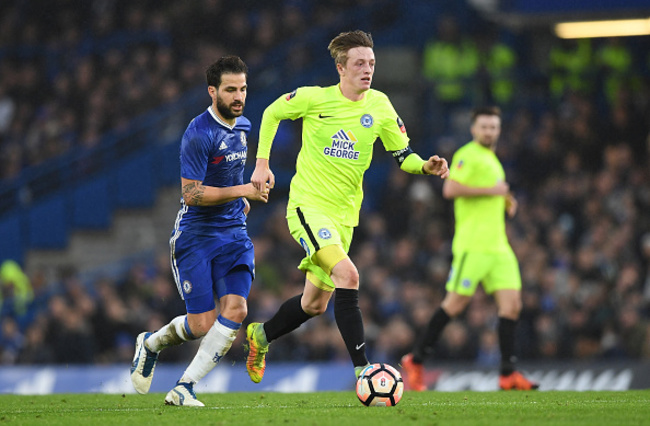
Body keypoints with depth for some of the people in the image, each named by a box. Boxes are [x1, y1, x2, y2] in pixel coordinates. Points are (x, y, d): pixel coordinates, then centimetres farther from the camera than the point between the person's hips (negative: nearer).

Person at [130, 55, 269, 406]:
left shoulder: (243, 126, 9)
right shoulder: (198, 134, -17)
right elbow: (191, 194, -20)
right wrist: (243, 191, -22)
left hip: (234, 232, 6)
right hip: (195, 234, -6)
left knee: (235, 311, -14)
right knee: (202, 325, -7)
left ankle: (184, 388, -4)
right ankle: (151, 344, 27)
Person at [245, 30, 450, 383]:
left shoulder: (379, 106, 0)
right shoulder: (314, 98, -10)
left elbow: (403, 155, 5)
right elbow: (271, 113, 7)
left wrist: (425, 167, -16)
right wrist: (262, 164, 2)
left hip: (344, 214, 6)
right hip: (308, 205, -6)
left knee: (315, 304, 15)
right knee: (347, 274, -28)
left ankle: (260, 336, 44)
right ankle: (362, 370, -29)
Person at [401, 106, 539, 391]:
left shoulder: (491, 160, 23)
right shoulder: (468, 155, -6)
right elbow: (450, 189, -20)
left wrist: (505, 202, 15)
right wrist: (491, 190, -16)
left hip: (498, 245, 8)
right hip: (473, 244, -8)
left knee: (511, 303, -3)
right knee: (456, 303, -6)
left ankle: (508, 374, -5)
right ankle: (415, 361, 6)